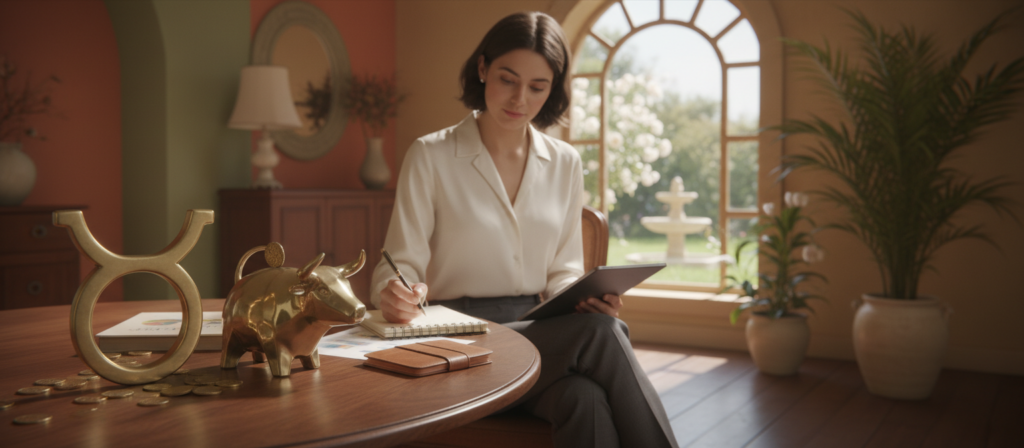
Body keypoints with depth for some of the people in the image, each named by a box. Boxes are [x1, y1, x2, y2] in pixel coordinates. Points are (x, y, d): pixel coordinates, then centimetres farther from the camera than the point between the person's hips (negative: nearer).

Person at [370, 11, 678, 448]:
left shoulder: (565, 163, 11)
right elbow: (400, 263, -1)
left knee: (587, 401, -33)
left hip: (539, 328, 3)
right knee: (599, 331, -30)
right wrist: (395, 295, -25)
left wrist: (581, 296, -8)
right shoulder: (430, 156, 0)